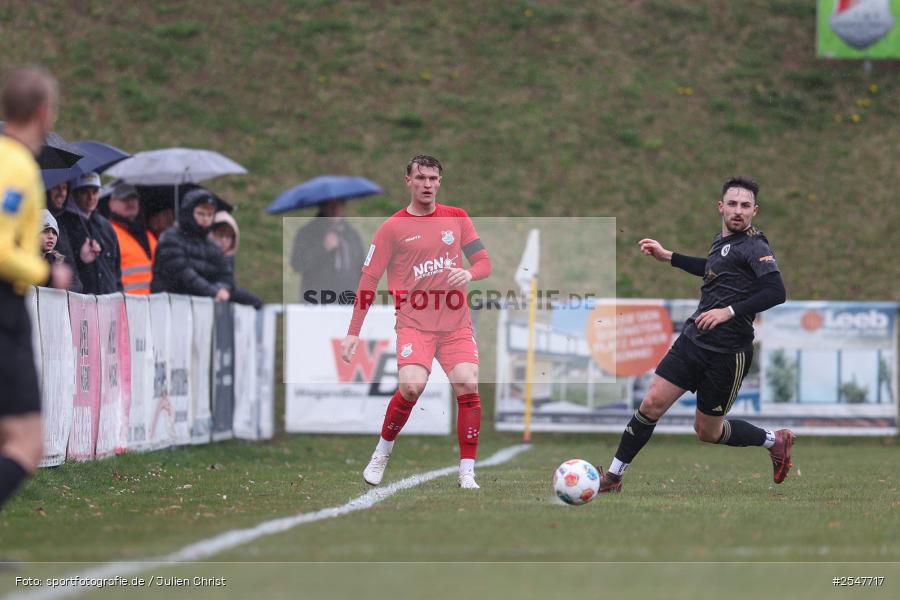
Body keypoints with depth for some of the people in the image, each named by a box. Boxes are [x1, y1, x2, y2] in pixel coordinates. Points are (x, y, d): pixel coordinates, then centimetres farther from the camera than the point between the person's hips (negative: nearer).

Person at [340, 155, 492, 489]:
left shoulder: (457, 218, 9)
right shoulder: (393, 227, 0)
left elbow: (484, 262, 9)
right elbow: (368, 282, 2)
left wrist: (469, 273, -15)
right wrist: (353, 333, -1)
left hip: (456, 324, 3)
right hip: (414, 323, -3)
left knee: (468, 386, -15)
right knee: (412, 386, -24)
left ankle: (467, 474, -5)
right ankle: (383, 452, 2)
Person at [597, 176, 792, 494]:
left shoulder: (754, 246, -14)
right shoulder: (721, 239, 11)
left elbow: (776, 292, -25)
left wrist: (729, 312, -27)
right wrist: (668, 256, 30)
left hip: (727, 353, -7)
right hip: (693, 338, 7)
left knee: (707, 431, 6)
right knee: (653, 402, -2)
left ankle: (775, 441, 28)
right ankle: (613, 477, 7)